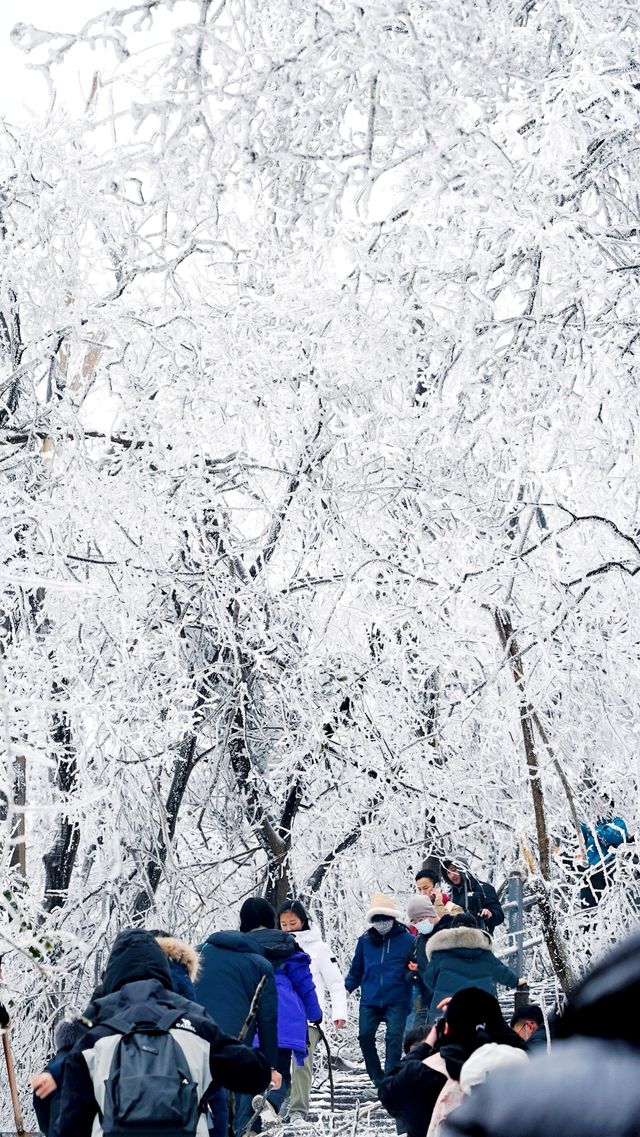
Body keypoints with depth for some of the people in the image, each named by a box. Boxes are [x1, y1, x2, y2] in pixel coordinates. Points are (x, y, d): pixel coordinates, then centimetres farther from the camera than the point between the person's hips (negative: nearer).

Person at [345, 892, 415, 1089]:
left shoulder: (407, 940, 0)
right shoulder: (365, 940, 8)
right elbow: (356, 971, 13)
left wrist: (412, 973, -15)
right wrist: (344, 989, 2)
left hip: (397, 1000, -3)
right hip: (369, 1000, 3)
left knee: (394, 1037, -13)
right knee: (365, 1036, -3)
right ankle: (377, 1078, 12)